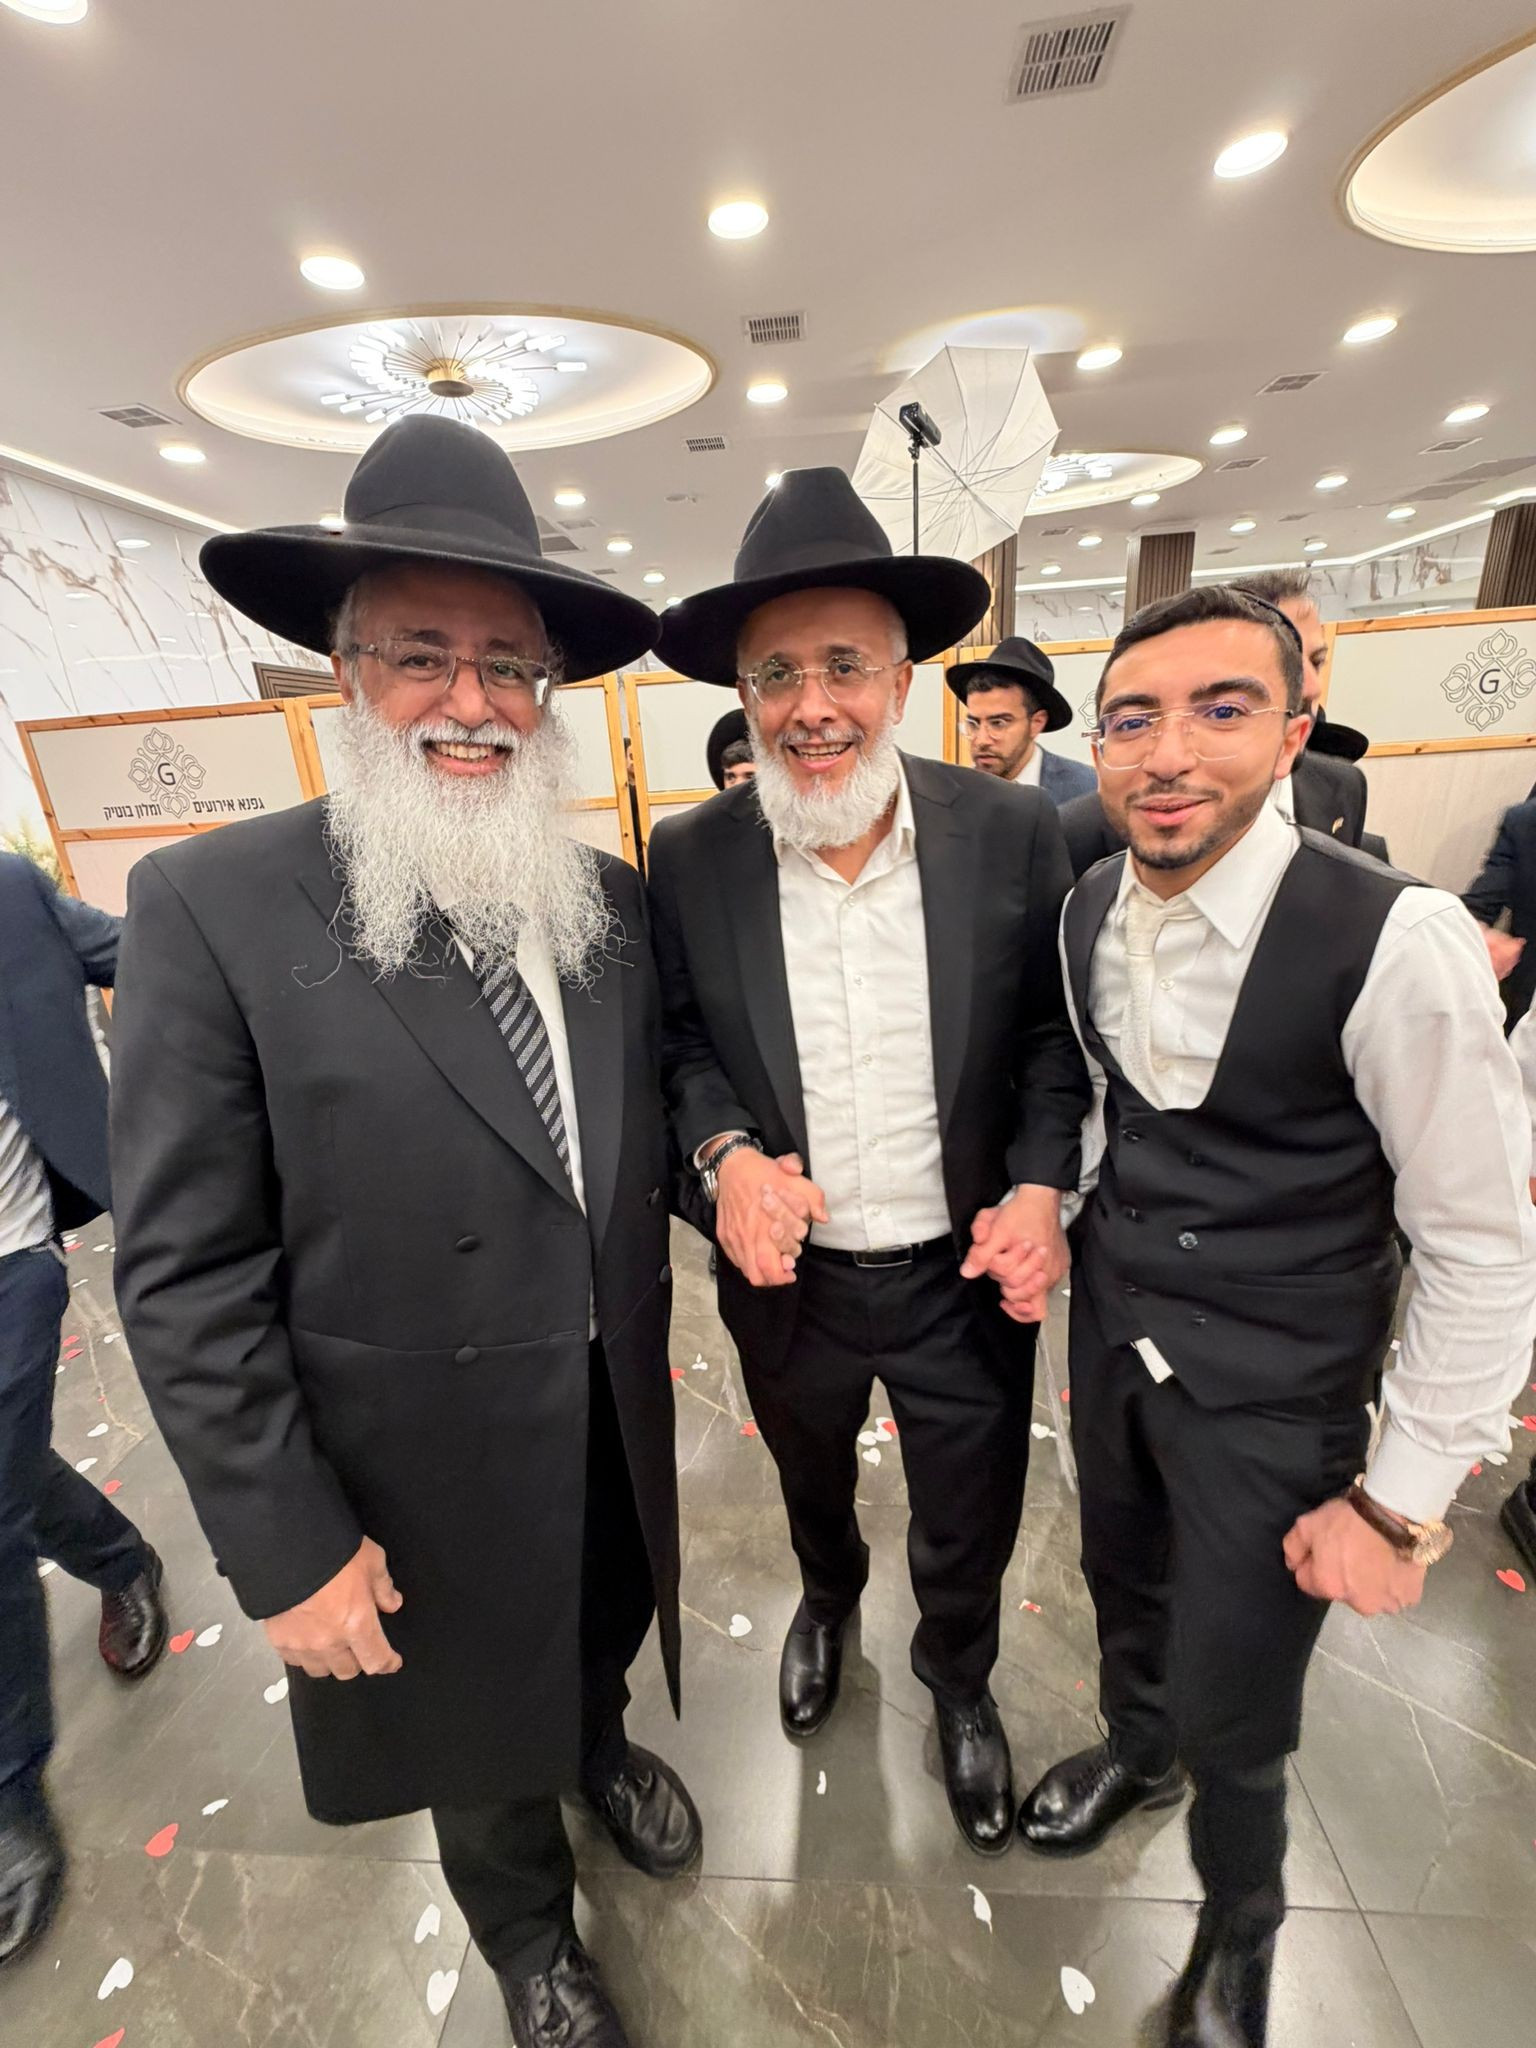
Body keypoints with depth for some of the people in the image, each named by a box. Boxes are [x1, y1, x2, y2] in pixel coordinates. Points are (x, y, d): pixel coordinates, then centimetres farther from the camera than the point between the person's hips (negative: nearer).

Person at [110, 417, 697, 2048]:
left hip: (614, 1417, 4)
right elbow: (184, 1275, -16)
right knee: (474, 1713, 26)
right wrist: (285, 1544, -14)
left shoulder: (609, 897, -4)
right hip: (430, 1459, -3)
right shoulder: (214, 905, -18)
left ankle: (599, 1748, 68)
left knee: (599, 1638, 32)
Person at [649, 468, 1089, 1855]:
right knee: (809, 1481, 31)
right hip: (787, 1272, 1)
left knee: (970, 1529, 24)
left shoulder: (1012, 832, -13)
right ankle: (828, 1597, 69)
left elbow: (1056, 1030, -3)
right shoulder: (691, 858, -12)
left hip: (965, 1271, 0)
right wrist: (724, 1151, -19)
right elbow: (677, 1038, -1)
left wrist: (1041, 1187, -16)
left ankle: (960, 1682, 61)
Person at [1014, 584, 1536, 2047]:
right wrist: (1083, 1220, 12)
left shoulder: (1393, 940, -24)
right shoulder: (1087, 911, -6)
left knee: (1230, 1717, 13)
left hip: (1270, 1391, -5)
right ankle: (1133, 1750, 62)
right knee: (1120, 1572, 28)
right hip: (1112, 1326, 5)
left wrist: (1400, 1504, -13)